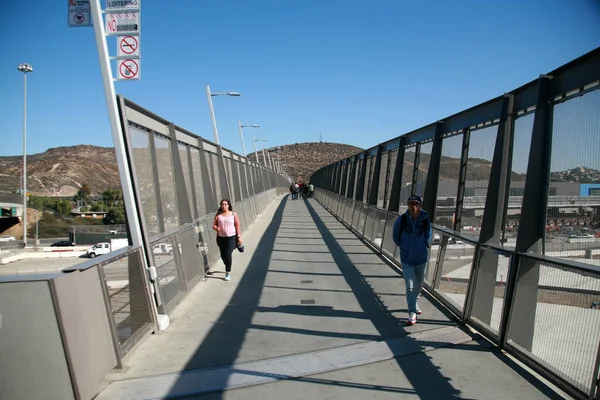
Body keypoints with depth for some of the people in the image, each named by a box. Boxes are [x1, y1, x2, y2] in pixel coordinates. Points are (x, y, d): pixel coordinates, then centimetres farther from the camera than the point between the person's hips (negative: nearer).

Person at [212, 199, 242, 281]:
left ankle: (228, 273, -2)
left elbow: (237, 226, -2)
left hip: (231, 237, -3)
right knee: (223, 255, 10)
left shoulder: (233, 214, -2)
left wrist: (239, 237, -5)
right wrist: (216, 228, -20)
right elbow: (214, 225, 4)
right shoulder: (218, 215, 3)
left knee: (228, 254, -15)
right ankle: (228, 267, 40)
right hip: (221, 238, 3)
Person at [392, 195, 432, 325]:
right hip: (406, 259, -2)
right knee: (410, 286, -9)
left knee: (418, 284, 20)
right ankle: (412, 313, -4)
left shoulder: (425, 220, -11)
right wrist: (402, 246, 2)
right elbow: (395, 235, 4)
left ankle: (415, 305, 44)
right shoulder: (402, 219, -14)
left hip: (421, 258, 2)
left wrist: (424, 247, 3)